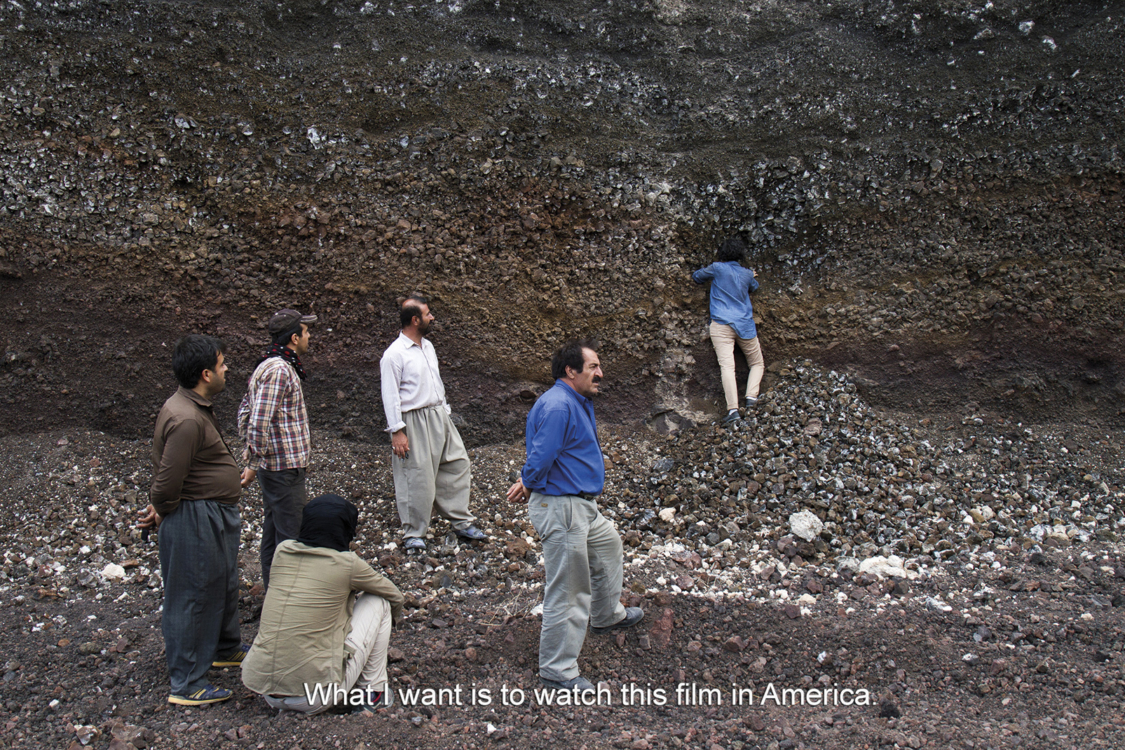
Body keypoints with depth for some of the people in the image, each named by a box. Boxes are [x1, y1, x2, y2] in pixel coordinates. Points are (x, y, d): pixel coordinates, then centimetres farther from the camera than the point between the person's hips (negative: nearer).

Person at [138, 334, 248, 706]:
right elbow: (169, 477, -26)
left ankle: (226, 649, 46)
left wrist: (159, 507, 11)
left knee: (223, 583, 26)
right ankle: (186, 684, 11)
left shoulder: (194, 407, 8)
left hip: (215, 516, 11)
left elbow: (166, 474, 16)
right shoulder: (187, 419, -27)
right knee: (192, 595, 0)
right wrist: (161, 510, -9)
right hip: (195, 519, -11)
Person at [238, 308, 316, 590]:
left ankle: (272, 589, 30)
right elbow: (260, 423, -25)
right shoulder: (279, 371, -20)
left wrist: (253, 455, 21)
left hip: (272, 466, 10)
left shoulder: (268, 366, 13)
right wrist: (253, 464, -19)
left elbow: (245, 413, 19)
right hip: (285, 466, -10)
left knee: (273, 529, 19)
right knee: (292, 535, -3)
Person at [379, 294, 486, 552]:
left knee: (458, 466, 11)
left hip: (439, 417, 8)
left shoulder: (427, 346, 12)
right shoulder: (394, 355, -14)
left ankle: (462, 523, 24)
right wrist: (397, 432, -18)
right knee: (418, 478, -2)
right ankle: (413, 533, 14)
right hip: (414, 422, -8)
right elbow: (390, 396, -15)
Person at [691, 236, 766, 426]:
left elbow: (696, 277, 16)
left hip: (721, 325, -3)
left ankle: (733, 408, -32)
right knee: (757, 363, 17)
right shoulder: (747, 274, 10)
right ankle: (751, 396, -9)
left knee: (727, 365, -16)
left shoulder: (717, 268, 0)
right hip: (745, 325, 3)